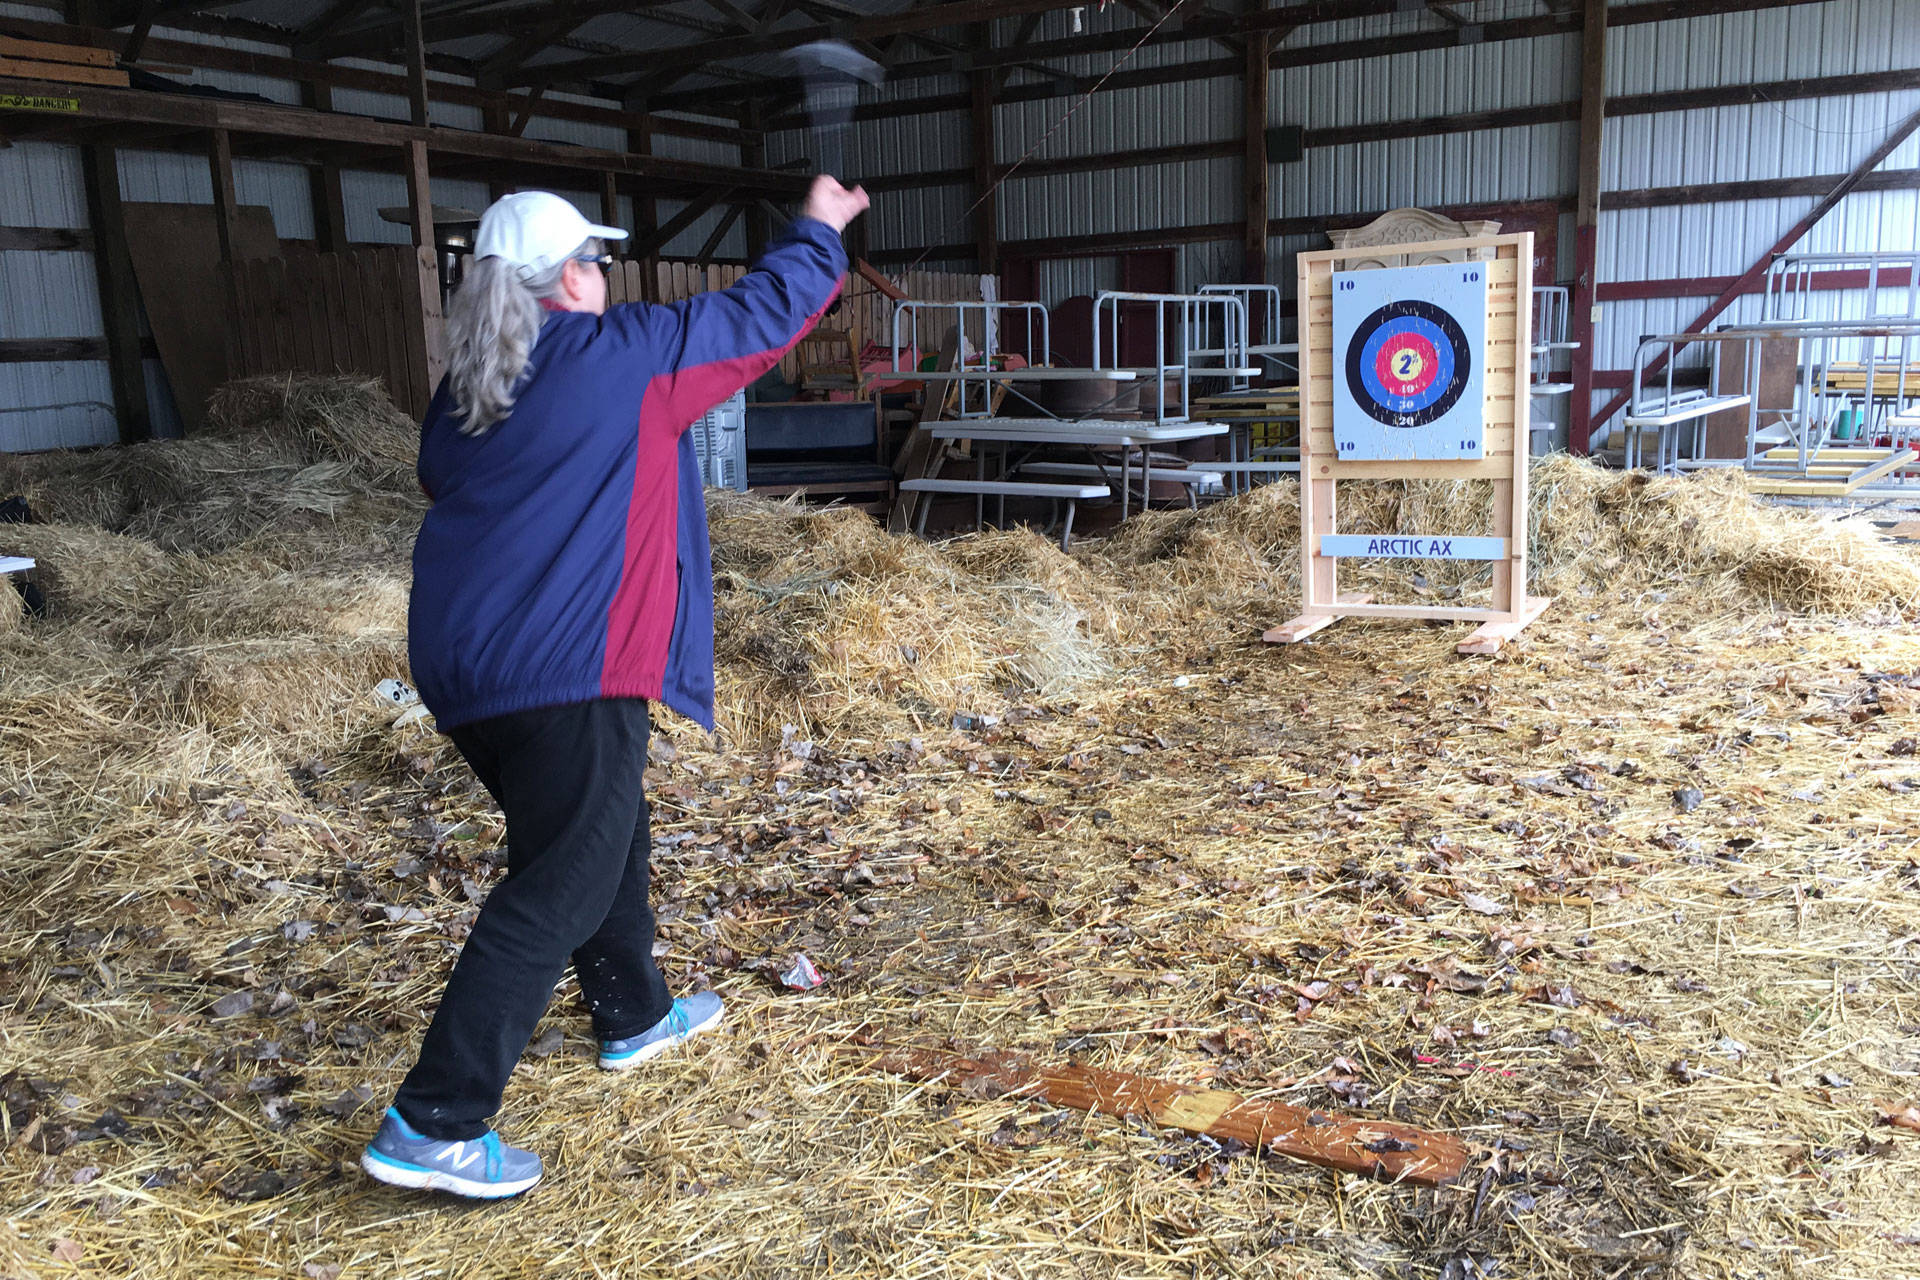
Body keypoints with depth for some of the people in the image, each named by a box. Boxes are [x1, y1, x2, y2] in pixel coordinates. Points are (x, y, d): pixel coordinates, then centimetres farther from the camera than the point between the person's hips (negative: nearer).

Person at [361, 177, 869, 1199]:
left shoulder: (460, 394, 12)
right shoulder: (621, 354, -7)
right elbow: (761, 317, 2)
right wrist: (819, 233, 19)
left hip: (462, 661, 9)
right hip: (565, 670, -9)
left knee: (604, 835, 25)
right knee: (557, 892, -3)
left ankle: (635, 1017, 42)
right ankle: (433, 1124, -3)